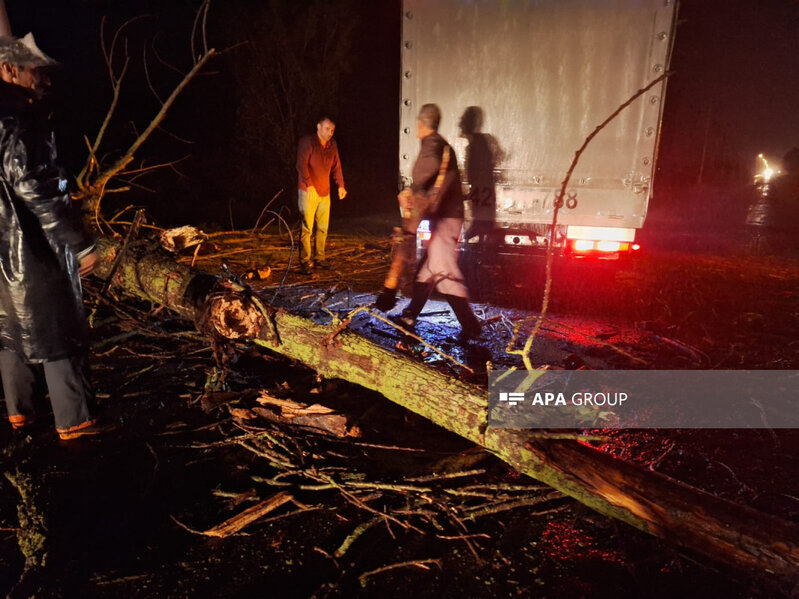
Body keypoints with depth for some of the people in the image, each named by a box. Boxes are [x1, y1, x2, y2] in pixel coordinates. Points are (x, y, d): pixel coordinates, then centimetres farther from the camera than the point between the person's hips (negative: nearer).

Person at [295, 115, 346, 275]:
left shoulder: (332, 145, 12)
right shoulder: (307, 142, -8)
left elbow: (336, 166, 19)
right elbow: (301, 164, -17)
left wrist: (341, 185, 9)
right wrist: (309, 185, -27)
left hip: (325, 192, 6)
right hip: (308, 191, -6)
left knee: (323, 228, 10)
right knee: (307, 228, -7)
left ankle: (319, 258, 22)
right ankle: (304, 262, 0)